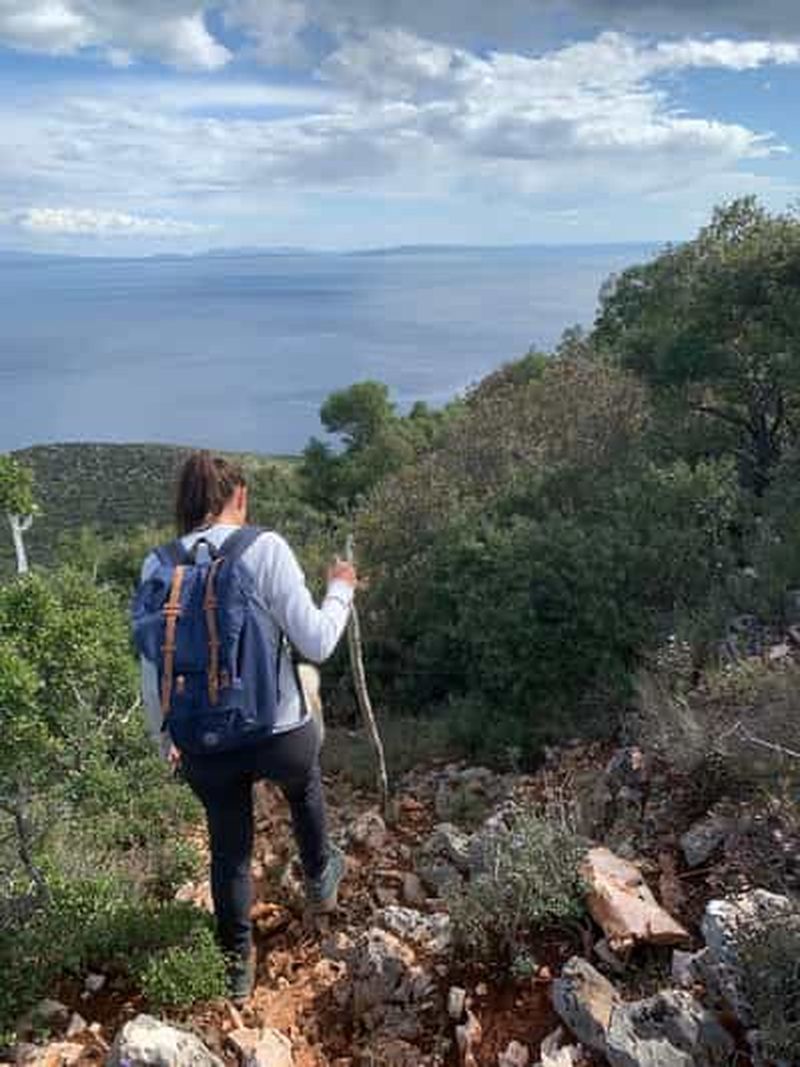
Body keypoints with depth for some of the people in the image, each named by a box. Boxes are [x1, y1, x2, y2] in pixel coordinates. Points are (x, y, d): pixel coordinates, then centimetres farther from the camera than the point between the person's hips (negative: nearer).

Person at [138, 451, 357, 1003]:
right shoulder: (265, 548, -14)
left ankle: (238, 964, 40)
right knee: (305, 785, 33)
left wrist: (166, 738, 17)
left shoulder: (158, 567, -4)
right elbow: (316, 643, -14)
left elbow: (153, 671, 2)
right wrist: (341, 590, 4)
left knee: (229, 849, 23)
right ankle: (321, 879, 54)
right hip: (279, 731, -2)